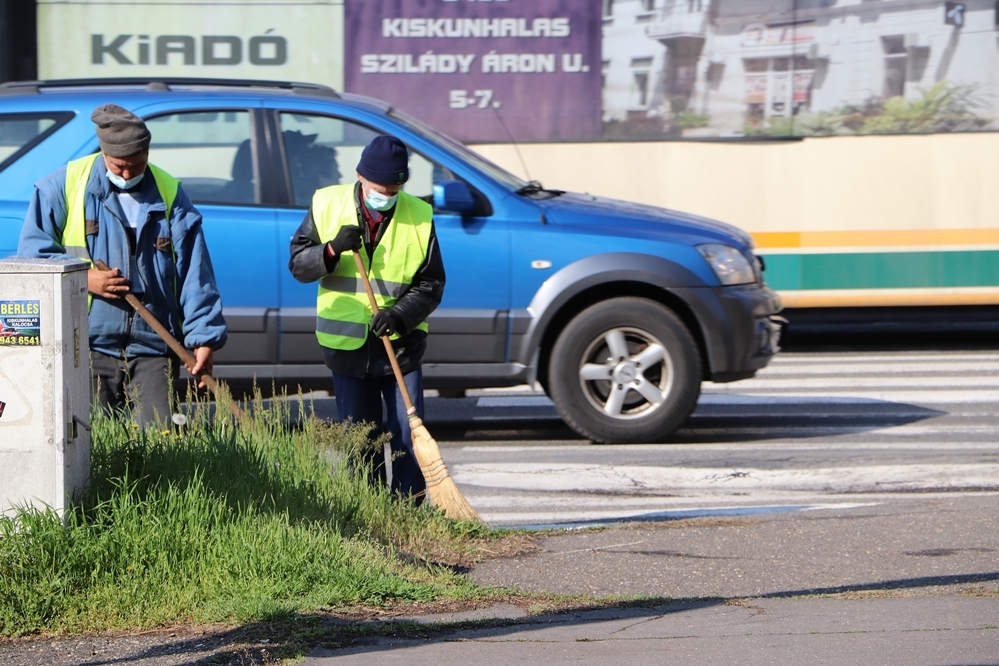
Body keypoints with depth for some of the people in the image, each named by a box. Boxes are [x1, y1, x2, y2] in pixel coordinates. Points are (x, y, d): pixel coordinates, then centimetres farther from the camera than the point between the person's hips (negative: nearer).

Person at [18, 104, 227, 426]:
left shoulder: (169, 194, 7)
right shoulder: (65, 185, 3)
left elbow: (194, 275, 2)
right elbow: (33, 251, 3)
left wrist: (203, 337, -8)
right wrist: (84, 278, -11)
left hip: (152, 350, 1)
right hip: (87, 348, -1)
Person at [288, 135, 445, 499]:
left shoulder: (419, 217, -4)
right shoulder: (328, 205, -2)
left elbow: (431, 285, -2)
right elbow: (298, 264, -1)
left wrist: (401, 314, -20)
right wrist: (332, 250, -21)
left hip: (401, 344, -1)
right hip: (346, 345, 1)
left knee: (408, 437, -4)